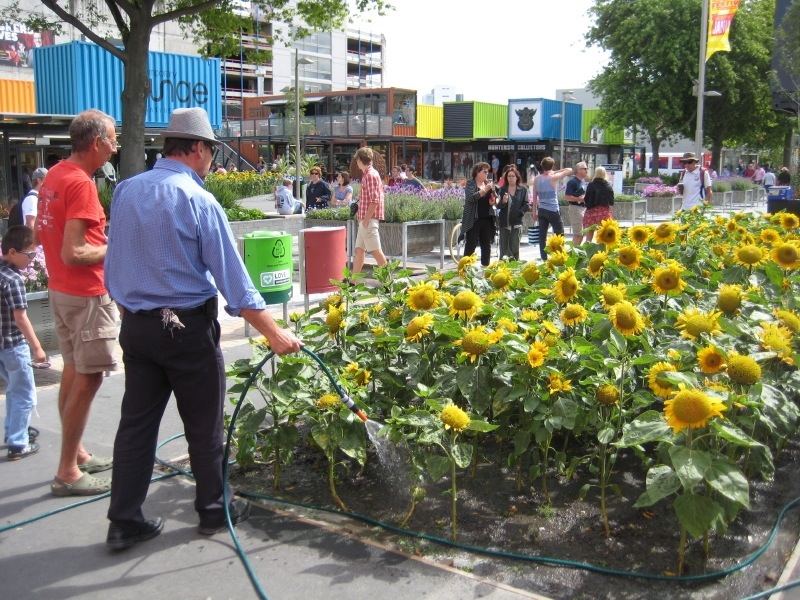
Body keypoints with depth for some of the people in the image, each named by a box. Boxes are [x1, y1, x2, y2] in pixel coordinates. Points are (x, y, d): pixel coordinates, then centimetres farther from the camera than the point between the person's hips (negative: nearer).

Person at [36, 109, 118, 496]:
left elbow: (39, 233, 19)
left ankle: (75, 453, 29)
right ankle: (68, 472, 4)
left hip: (60, 289, 10)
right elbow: (72, 254, -25)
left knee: (73, 371, 17)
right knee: (88, 377, -3)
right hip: (86, 294, -10)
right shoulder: (81, 183, -20)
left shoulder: (53, 176, 9)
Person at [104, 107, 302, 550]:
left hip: (135, 326, 6)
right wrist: (275, 335, -12)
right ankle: (213, 509, 24)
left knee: (136, 422, 12)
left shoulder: (125, 191, 4)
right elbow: (233, 279, -16)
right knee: (204, 425, 9)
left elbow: (113, 266, 10)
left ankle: (123, 521, 18)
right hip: (187, 328, -6)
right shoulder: (198, 201, -15)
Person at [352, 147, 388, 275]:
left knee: (375, 250, -6)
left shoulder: (370, 175, -14)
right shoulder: (368, 174, 15)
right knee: (359, 249, 11)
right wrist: (360, 213, 18)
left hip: (369, 219, -10)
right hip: (365, 218, 10)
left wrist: (366, 219, -18)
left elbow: (374, 201, -19)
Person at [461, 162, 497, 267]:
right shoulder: (470, 183, -4)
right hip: (474, 219, -6)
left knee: (486, 244, 8)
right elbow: (471, 197, -20)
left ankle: (486, 266, 15)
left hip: (487, 219, 6)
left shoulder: (488, 183, 13)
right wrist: (485, 190, -24)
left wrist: (493, 201, 0)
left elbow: (493, 199, 22)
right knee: (471, 245, -5)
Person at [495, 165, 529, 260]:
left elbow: (526, 204, 4)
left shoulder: (523, 189, 4)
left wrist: (520, 212, -11)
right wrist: (503, 202, -17)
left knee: (514, 248, -5)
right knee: (504, 247, 4)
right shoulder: (502, 189, 6)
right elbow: (498, 206, 3)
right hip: (504, 222, 1)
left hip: (516, 222, -1)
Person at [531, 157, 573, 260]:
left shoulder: (536, 179, 3)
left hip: (541, 210, 5)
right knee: (559, 235, 6)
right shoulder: (553, 177, -10)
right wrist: (556, 171, 5)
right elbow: (569, 170, -4)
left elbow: (535, 196, 6)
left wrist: (535, 211, 13)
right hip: (553, 210, -5)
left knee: (542, 236, 6)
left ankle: (544, 258, 7)